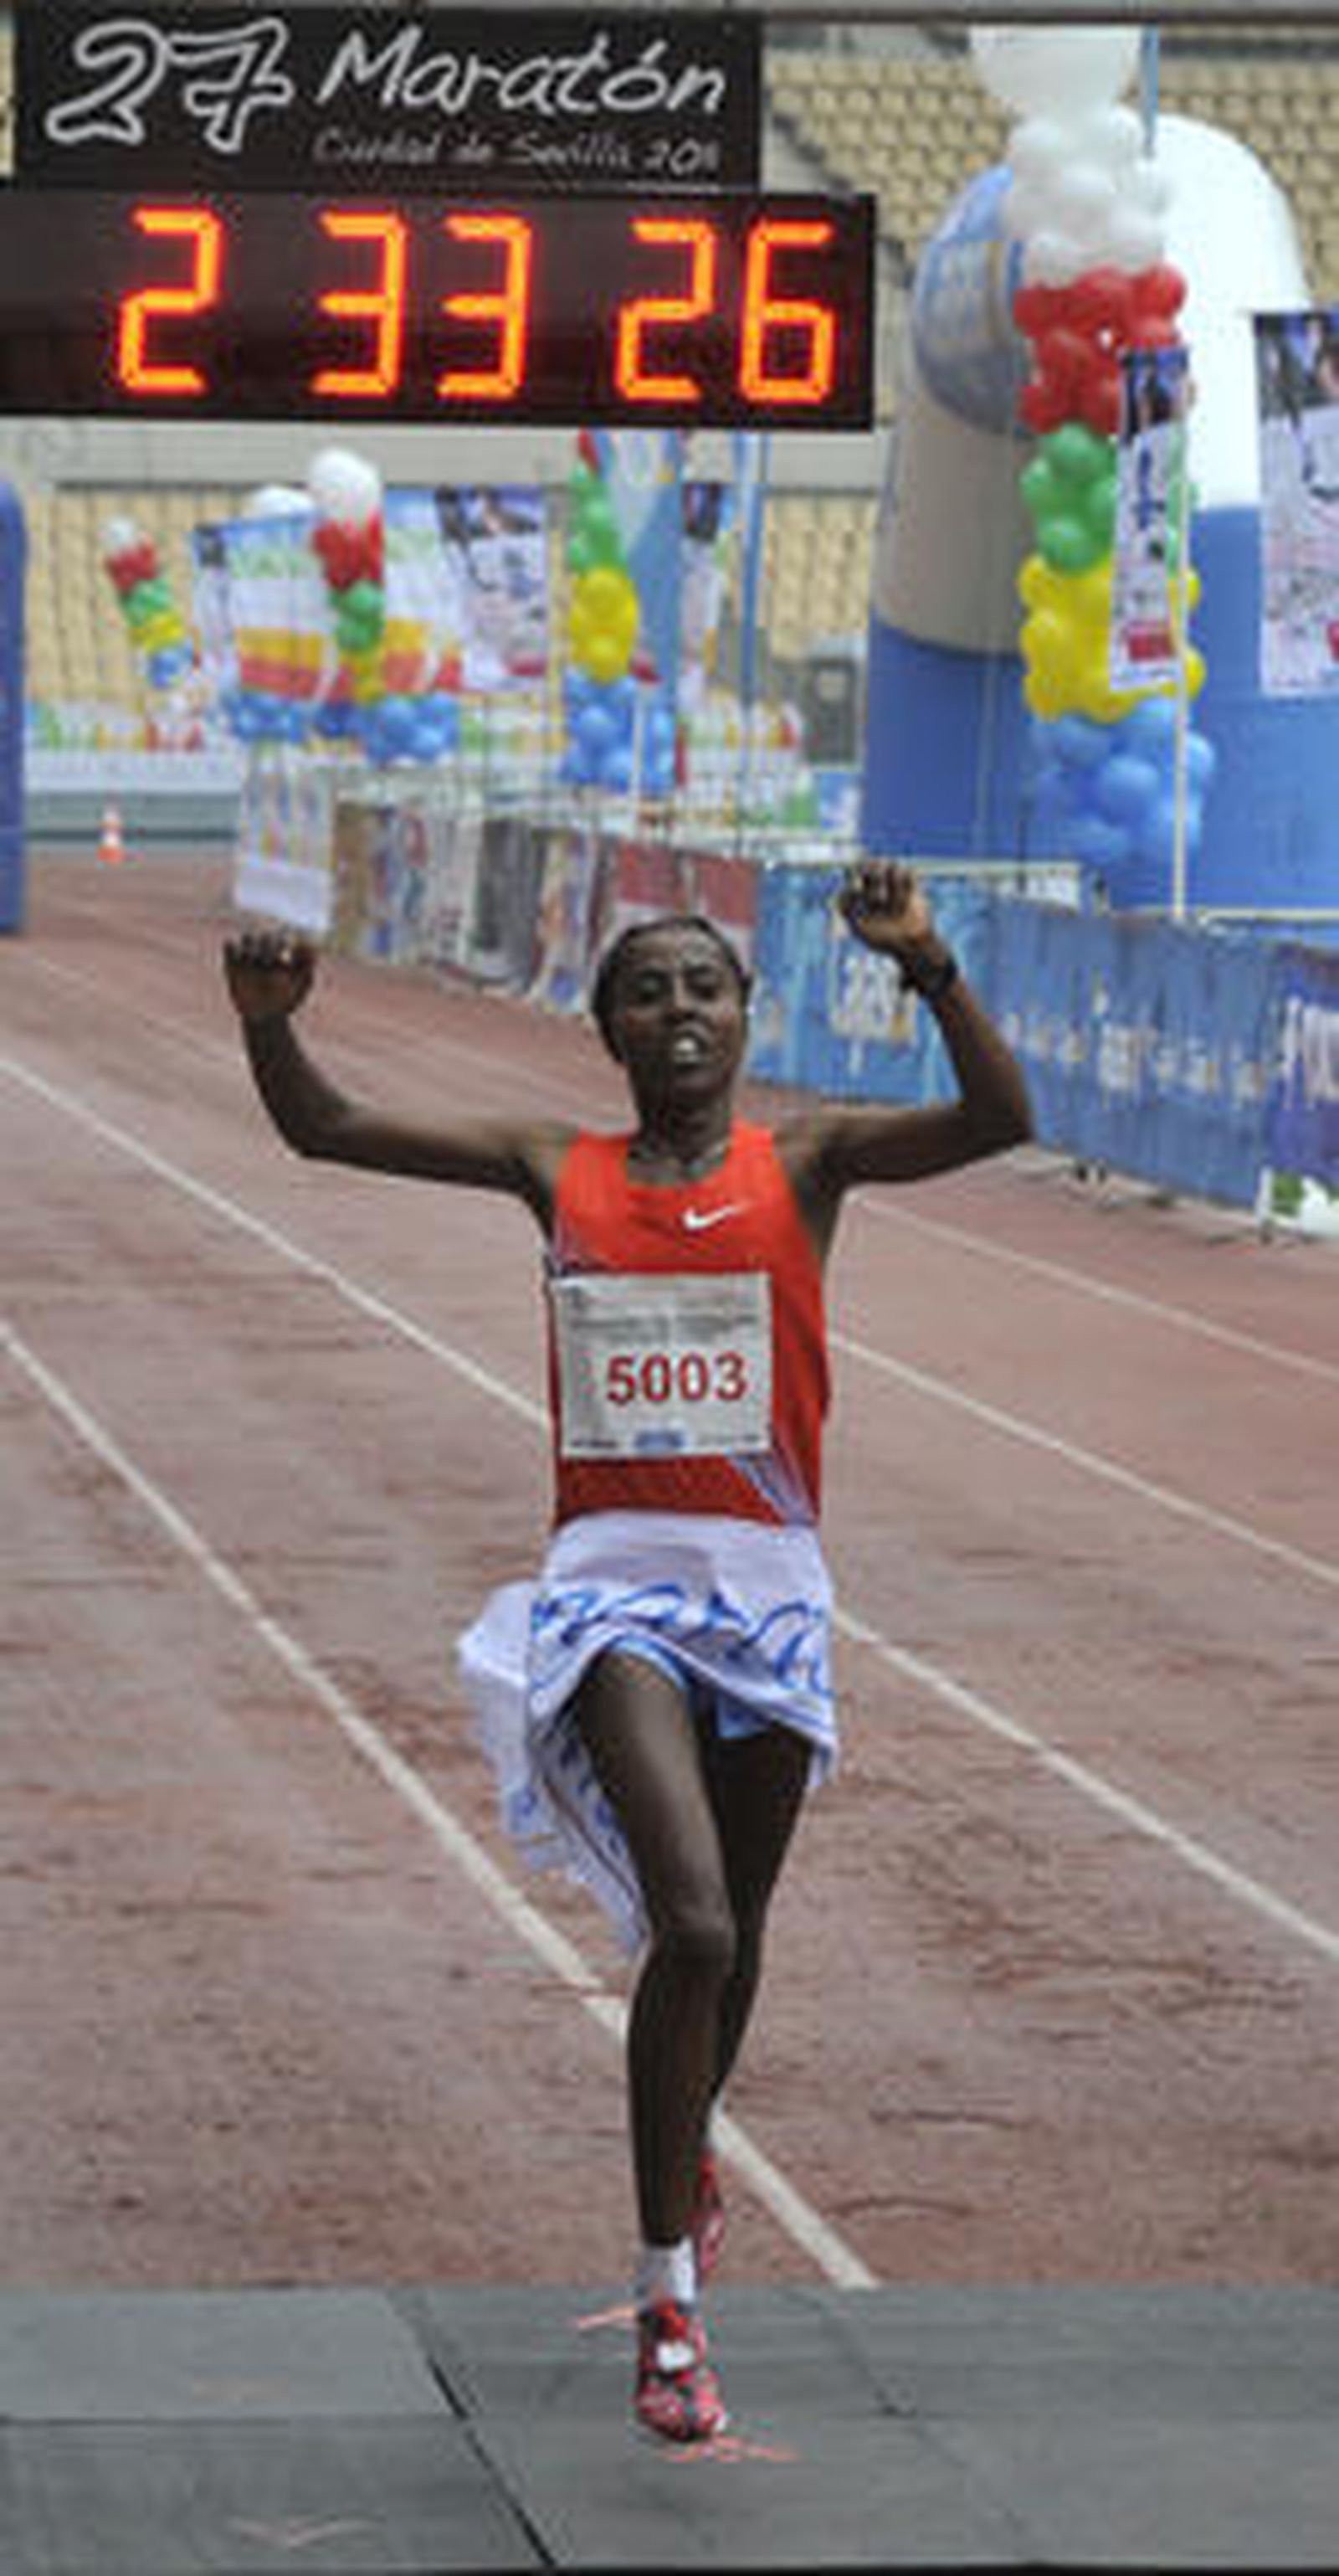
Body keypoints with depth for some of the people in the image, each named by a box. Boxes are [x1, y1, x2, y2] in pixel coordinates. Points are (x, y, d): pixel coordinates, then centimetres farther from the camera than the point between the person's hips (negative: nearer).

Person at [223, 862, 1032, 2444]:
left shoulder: (806, 1163, 3)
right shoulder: (558, 1174, 6)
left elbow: (1000, 1121, -12)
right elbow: (327, 1130, 8)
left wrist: (926, 967, -26)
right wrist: (268, 1023, -12)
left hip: (769, 1583, 2)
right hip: (615, 1584, -2)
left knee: (730, 1934, 16)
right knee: (695, 1927, -19)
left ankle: (686, 2157, 48)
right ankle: (667, 2298, -11)